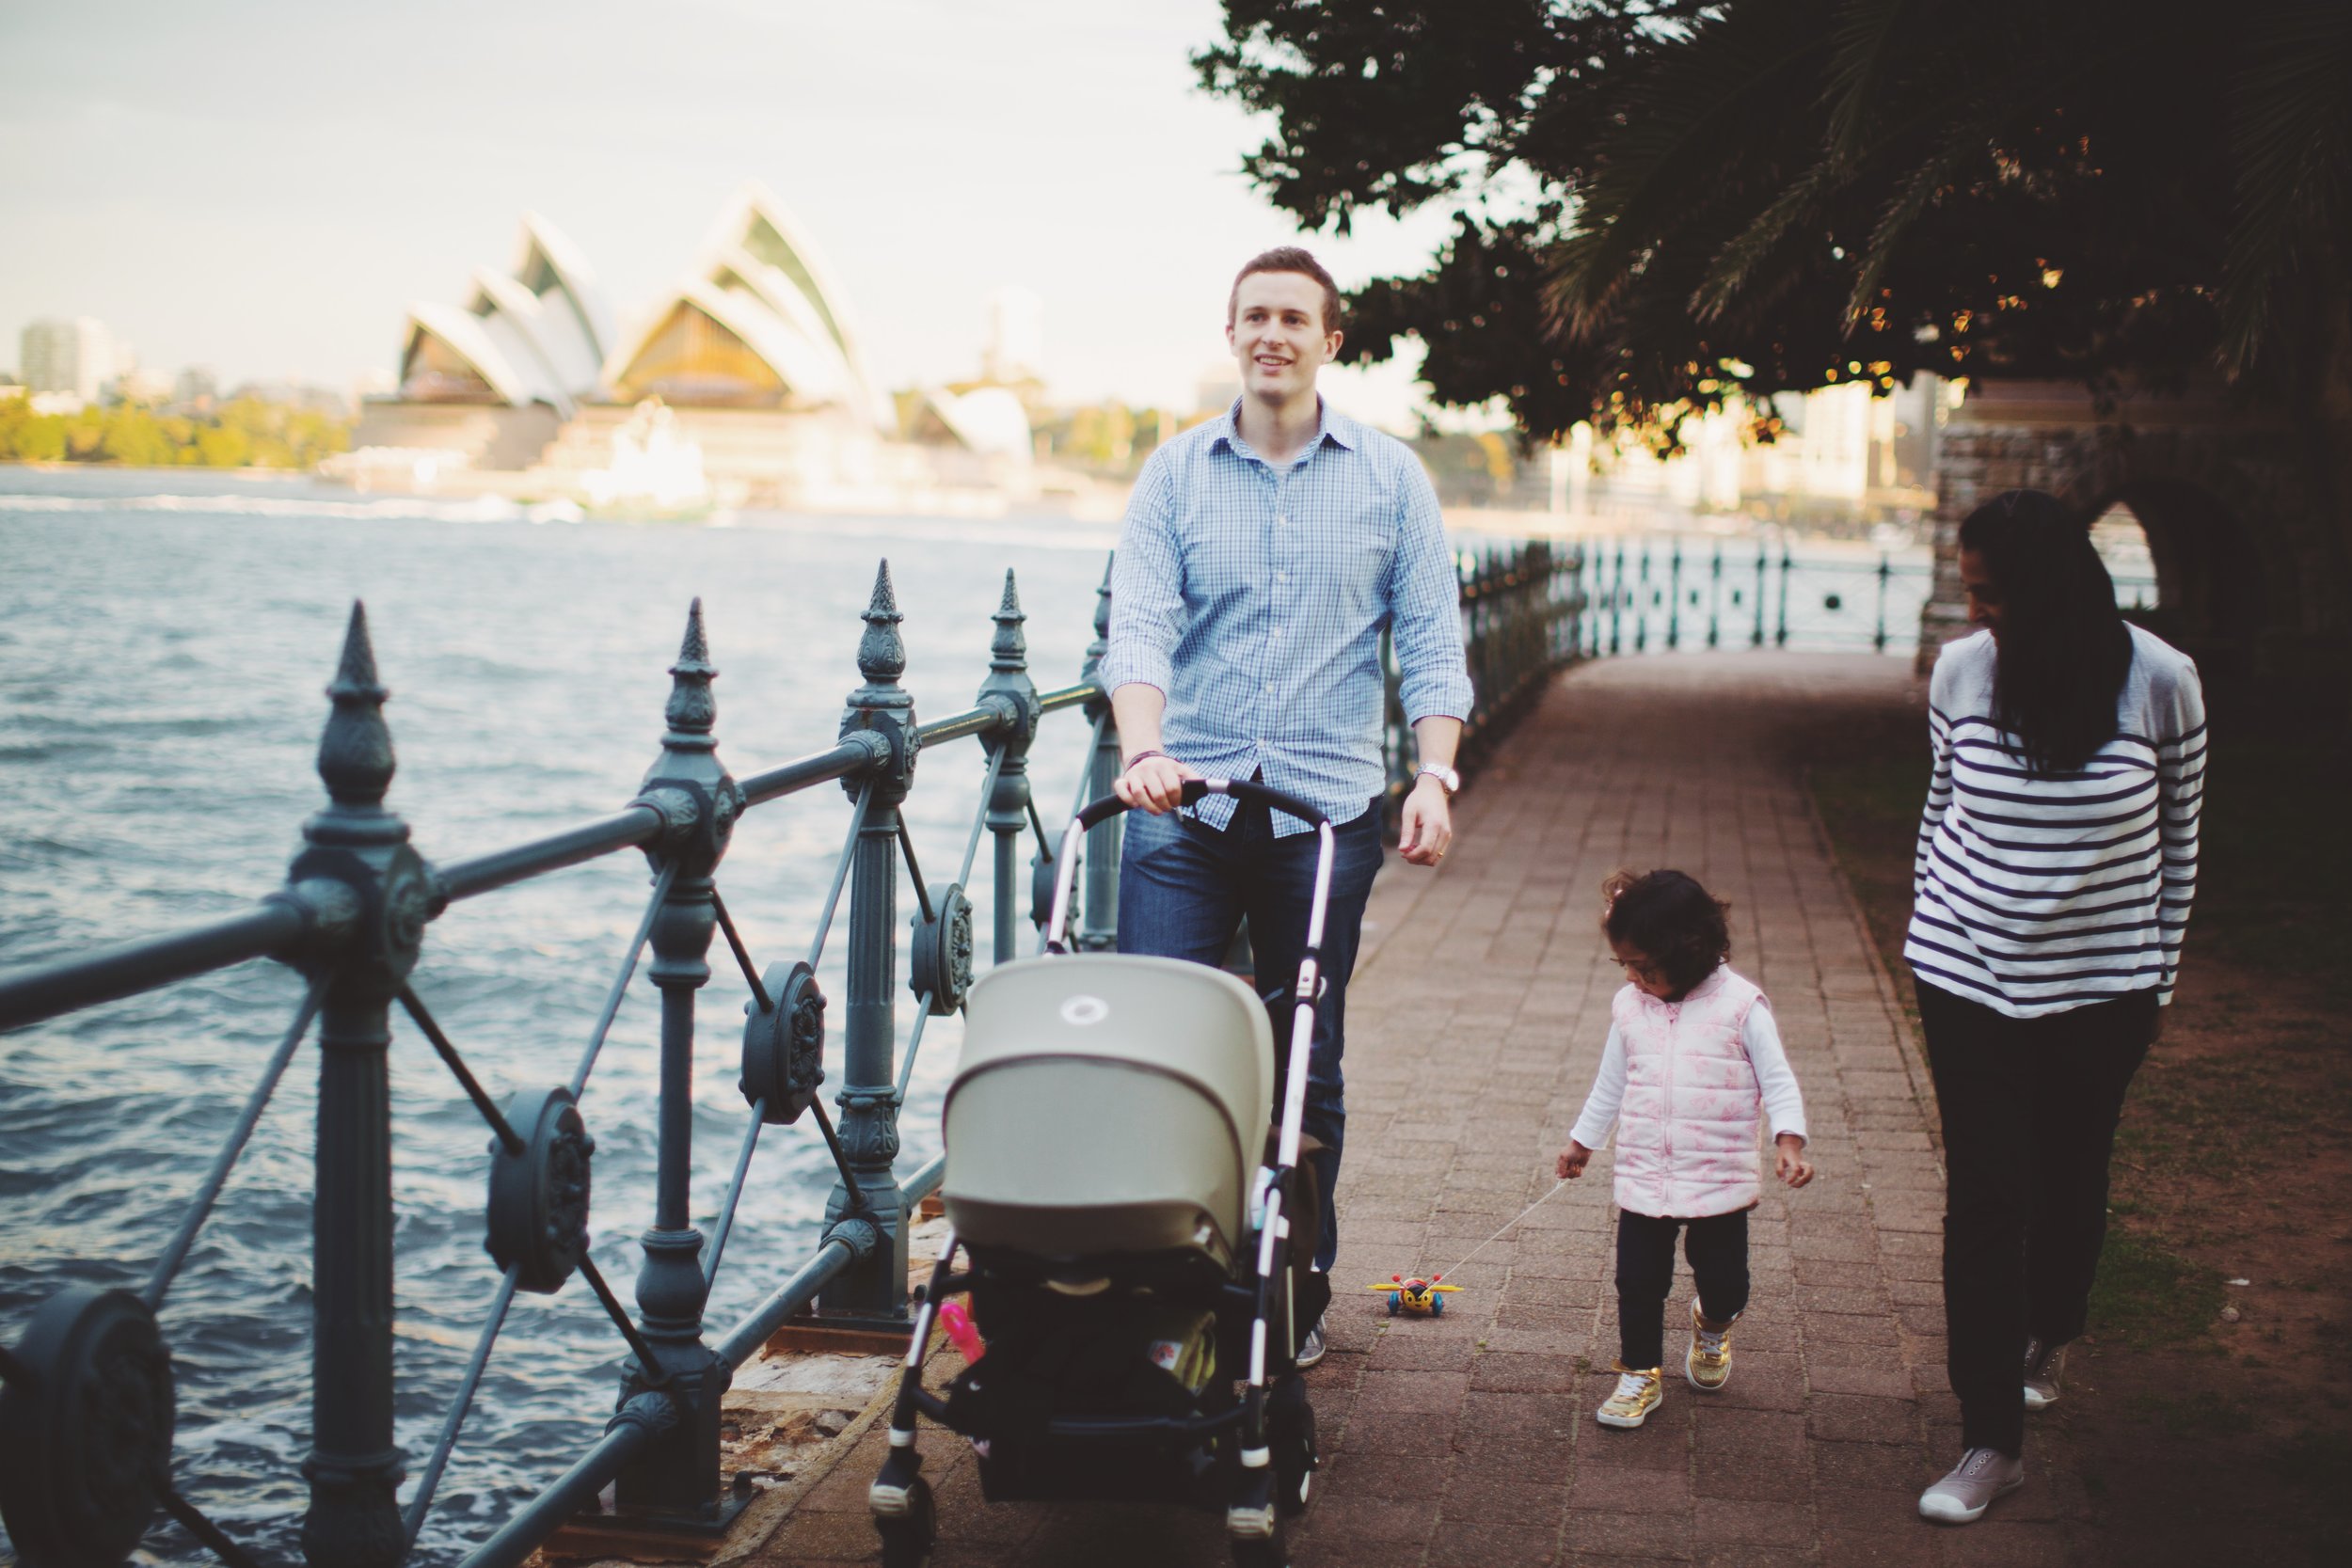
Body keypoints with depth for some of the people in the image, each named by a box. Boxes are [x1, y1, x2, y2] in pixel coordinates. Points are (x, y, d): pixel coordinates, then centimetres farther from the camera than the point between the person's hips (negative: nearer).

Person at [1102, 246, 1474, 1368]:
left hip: (1326, 809, 0)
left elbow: (1430, 641, 4)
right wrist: (1143, 752, -23)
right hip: (1186, 804, 0)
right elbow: (1139, 625, -6)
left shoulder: (1389, 478, 6)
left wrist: (1434, 776, -10)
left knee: (1306, 1066, 7)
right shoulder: (1175, 473, 5)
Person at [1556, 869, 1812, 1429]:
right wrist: (1582, 1140, 24)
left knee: (1723, 1280, 8)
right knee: (1639, 1282, 3)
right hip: (1643, 1178, 3)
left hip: (1720, 1179, -3)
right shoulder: (1629, 1007, 2)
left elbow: (1777, 1079, -6)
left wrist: (1789, 1140, -20)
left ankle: (1713, 1325, 42)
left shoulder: (1740, 1005, -11)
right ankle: (1640, 1374, 21)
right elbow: (1610, 1084, 16)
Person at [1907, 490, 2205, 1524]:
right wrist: (1926, 921, 10)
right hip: (1970, 978, 1)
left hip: (2099, 990, -1)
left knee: (2071, 1178, 17)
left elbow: (2177, 840, 0)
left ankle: (2049, 1333, 48)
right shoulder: (1961, 672, -5)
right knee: (1984, 1198, -1)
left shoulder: (2160, 683, -11)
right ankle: (1992, 1440, 7)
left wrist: (2159, 976, 4)